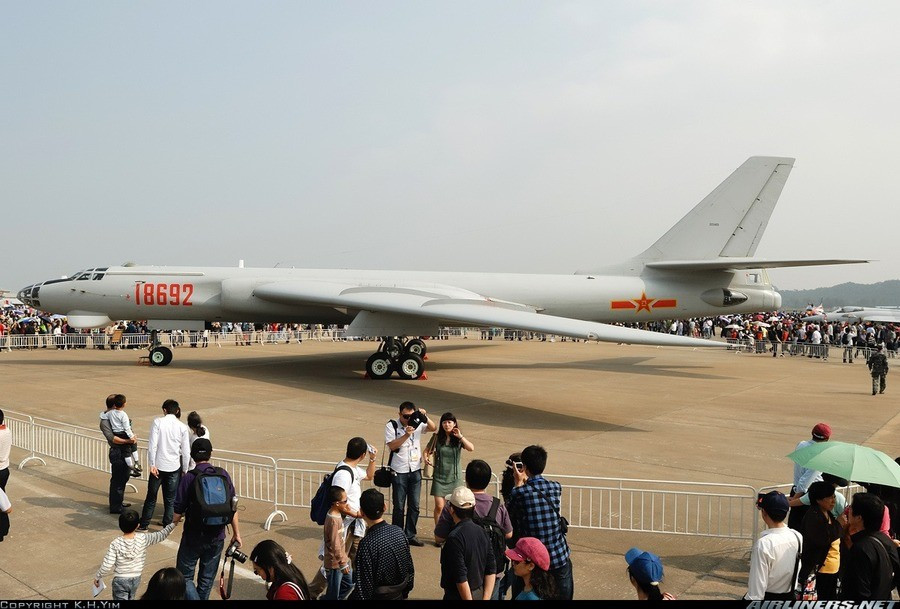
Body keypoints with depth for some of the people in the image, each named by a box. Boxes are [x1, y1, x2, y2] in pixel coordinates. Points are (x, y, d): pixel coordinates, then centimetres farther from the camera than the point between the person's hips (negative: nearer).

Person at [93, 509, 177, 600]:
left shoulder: (115, 544, -18)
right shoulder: (143, 539, -14)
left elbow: (107, 565, -17)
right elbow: (161, 535, -4)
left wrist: (97, 577, -1)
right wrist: (172, 524, 10)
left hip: (120, 580, -3)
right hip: (136, 579, 3)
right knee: (130, 598, 25)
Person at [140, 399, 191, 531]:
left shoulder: (158, 422, -5)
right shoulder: (183, 427, -1)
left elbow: (152, 445, -12)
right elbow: (186, 452, 0)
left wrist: (152, 464, -7)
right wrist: (185, 470, 9)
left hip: (159, 465, -1)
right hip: (174, 467, 1)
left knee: (151, 496, 14)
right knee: (170, 499, 11)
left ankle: (144, 525, 22)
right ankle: (167, 526, 15)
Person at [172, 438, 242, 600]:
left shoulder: (188, 478, -13)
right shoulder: (223, 475, -4)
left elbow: (178, 512, -13)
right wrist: (236, 533, 9)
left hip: (193, 537, -3)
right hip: (217, 537, 3)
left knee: (185, 576, 10)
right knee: (207, 578, 18)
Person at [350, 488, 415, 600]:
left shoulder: (367, 544, -25)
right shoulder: (399, 531, -7)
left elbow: (363, 587, -21)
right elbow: (410, 569, 4)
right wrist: (404, 593, 16)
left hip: (378, 596, -7)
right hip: (399, 595, 7)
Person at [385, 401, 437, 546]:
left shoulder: (417, 423, 0)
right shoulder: (391, 426, -10)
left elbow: (433, 428, -7)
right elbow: (392, 445, -18)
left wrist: (425, 417, -22)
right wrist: (406, 435, -28)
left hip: (415, 470, 4)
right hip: (399, 471, -4)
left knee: (414, 505, 9)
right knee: (399, 506, 5)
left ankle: (410, 535, 21)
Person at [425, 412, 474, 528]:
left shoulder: (458, 439, -2)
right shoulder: (437, 437, 0)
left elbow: (471, 448, -18)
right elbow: (427, 450, 12)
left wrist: (460, 437, -22)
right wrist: (426, 457, -8)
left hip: (455, 477, 0)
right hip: (439, 476, 0)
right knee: (439, 506, -5)